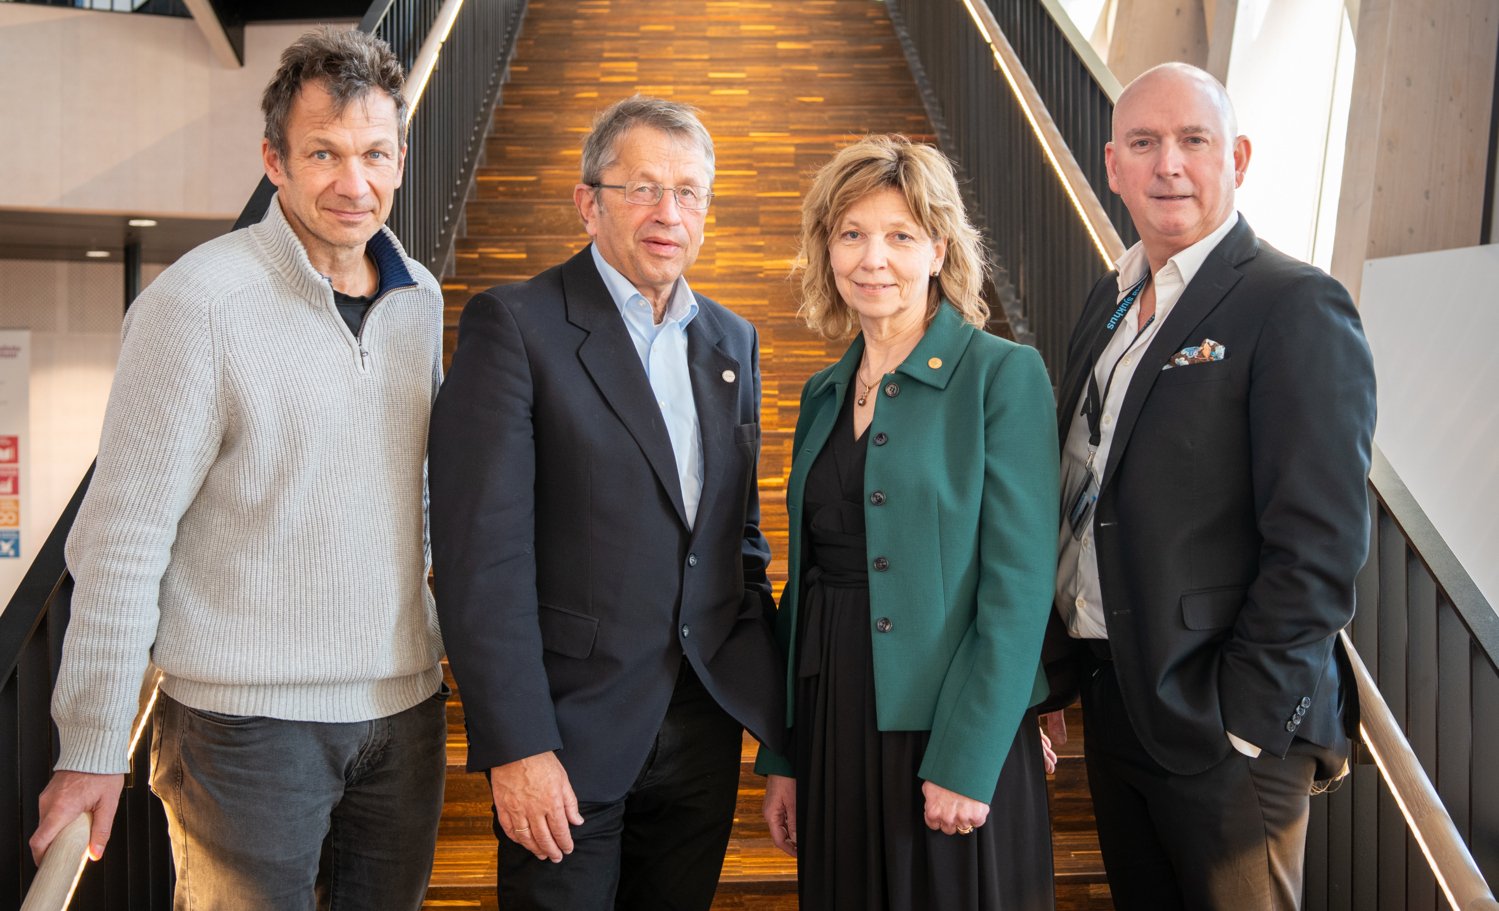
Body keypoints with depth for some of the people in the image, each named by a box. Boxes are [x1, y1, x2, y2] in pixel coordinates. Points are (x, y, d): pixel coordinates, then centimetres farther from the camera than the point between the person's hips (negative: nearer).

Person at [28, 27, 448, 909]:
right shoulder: (200, 303, -13)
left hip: (405, 708, 6)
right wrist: (93, 746, -11)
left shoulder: (420, 298, 6)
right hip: (250, 723, -5)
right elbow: (124, 536, -13)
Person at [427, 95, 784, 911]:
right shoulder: (513, 324, -9)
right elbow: (482, 551, -14)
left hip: (705, 723, 5)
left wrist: (766, 688, 8)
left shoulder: (731, 341, 10)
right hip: (571, 733, -5)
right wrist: (515, 746, -17)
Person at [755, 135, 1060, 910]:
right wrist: (782, 758, 10)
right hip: (832, 729, 5)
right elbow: (806, 577, 12)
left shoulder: (1002, 373, -7)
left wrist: (966, 761, -17)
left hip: (953, 734, -5)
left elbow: (1019, 583, -13)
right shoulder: (823, 394, 10)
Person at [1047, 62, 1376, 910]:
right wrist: (1066, 664, 9)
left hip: (1223, 720, -7)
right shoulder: (1112, 299, 10)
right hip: (1111, 697, 7)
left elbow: (1320, 545, -18)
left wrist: (1244, 719, -18)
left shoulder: (1296, 307, -13)